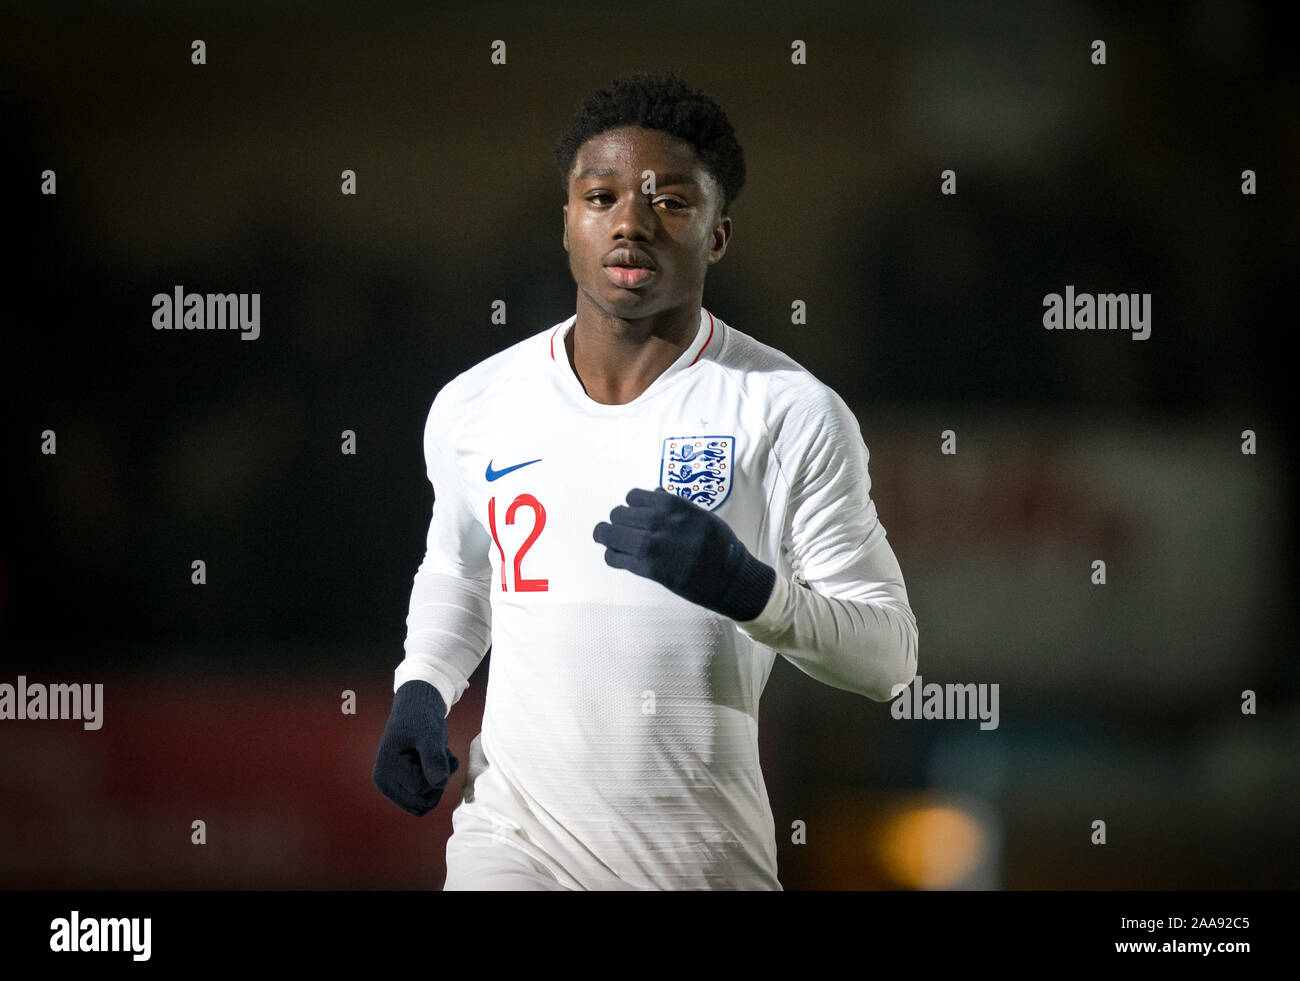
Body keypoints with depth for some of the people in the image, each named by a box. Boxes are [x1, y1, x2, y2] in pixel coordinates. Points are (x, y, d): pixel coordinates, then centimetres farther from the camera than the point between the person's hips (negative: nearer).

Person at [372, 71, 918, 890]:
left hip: (710, 853, -1)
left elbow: (888, 657, -5)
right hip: (515, 843, 1)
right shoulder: (473, 407, 6)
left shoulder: (792, 413, -4)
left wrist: (748, 589, -21)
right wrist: (421, 691, 9)